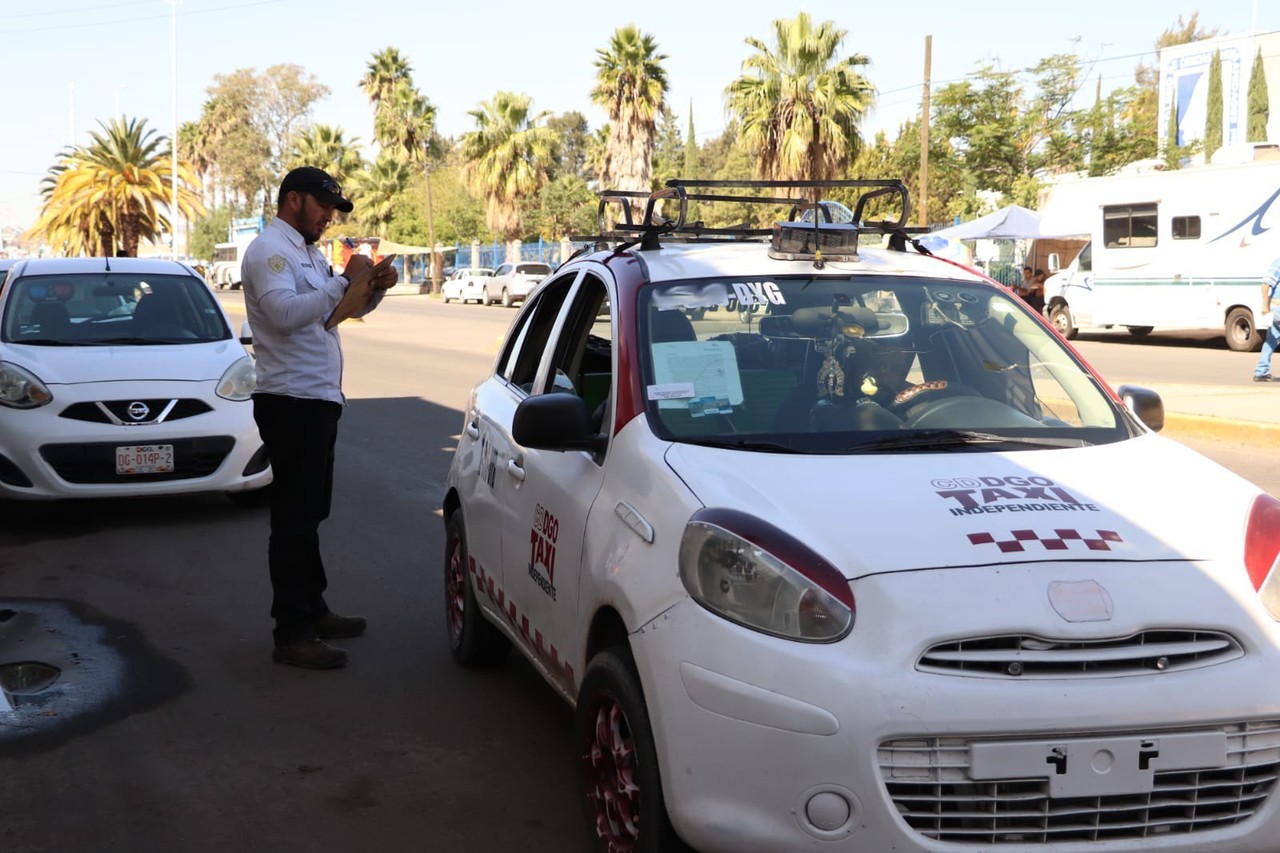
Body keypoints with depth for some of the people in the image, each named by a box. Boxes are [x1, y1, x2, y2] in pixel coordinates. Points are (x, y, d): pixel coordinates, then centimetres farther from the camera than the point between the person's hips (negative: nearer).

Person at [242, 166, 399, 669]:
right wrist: (345, 280, -25)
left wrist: (374, 287, 3)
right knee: (295, 519, -9)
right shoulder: (269, 251, -11)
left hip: (317, 400, 10)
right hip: (291, 401, -10)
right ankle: (292, 636, -6)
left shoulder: (308, 254, 20)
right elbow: (286, 312, -28)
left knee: (308, 514, 17)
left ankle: (313, 611, 27)